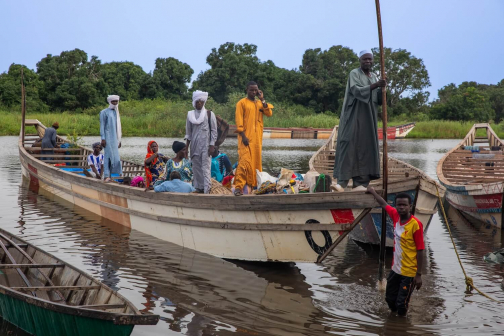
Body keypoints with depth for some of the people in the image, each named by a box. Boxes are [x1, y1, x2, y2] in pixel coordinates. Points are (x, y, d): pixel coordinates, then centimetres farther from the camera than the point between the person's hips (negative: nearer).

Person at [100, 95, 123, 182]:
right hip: (108, 137, -6)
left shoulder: (116, 113, 17)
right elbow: (102, 126, -5)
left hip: (115, 138, 6)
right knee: (108, 155, -9)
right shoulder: (104, 112, -2)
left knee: (116, 156, 4)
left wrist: (119, 139, 19)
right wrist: (103, 138, -12)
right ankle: (106, 176, -8)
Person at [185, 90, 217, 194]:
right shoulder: (190, 114, 10)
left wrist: (211, 145, -9)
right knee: (196, 167, 5)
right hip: (194, 144, 4)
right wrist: (187, 146, 11)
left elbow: (214, 131, -1)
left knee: (205, 167, -10)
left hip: (205, 144, -4)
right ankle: (198, 187, 12)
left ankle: (206, 190, -12)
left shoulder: (209, 114, 0)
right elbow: (188, 132, 14)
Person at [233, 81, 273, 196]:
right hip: (246, 137, -5)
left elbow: (269, 113, 1)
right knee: (245, 161, -15)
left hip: (257, 138, 6)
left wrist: (262, 99, -4)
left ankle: (255, 184, 15)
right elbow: (238, 121, -6)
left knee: (257, 161, 7)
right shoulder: (242, 103, 1)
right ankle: (239, 187, -15)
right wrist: (243, 136, -15)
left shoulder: (260, 103, 16)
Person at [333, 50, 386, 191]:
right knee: (349, 145, -13)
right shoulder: (354, 74, -4)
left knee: (365, 147, 1)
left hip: (368, 118, 6)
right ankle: (342, 181, -14)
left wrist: (382, 88, -11)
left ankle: (360, 183, 1)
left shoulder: (374, 76, 15)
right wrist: (375, 85, -31)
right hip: (353, 116, -6)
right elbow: (357, 91, -21)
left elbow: (378, 99, 9)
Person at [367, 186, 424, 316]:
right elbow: (384, 204, 19)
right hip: (395, 269, 7)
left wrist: (419, 275, -17)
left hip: (409, 272, -7)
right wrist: (373, 192, 34)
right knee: (390, 299, 19)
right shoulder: (396, 216, -3)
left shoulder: (416, 224, -21)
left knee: (401, 304, 0)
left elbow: (420, 251, -17)